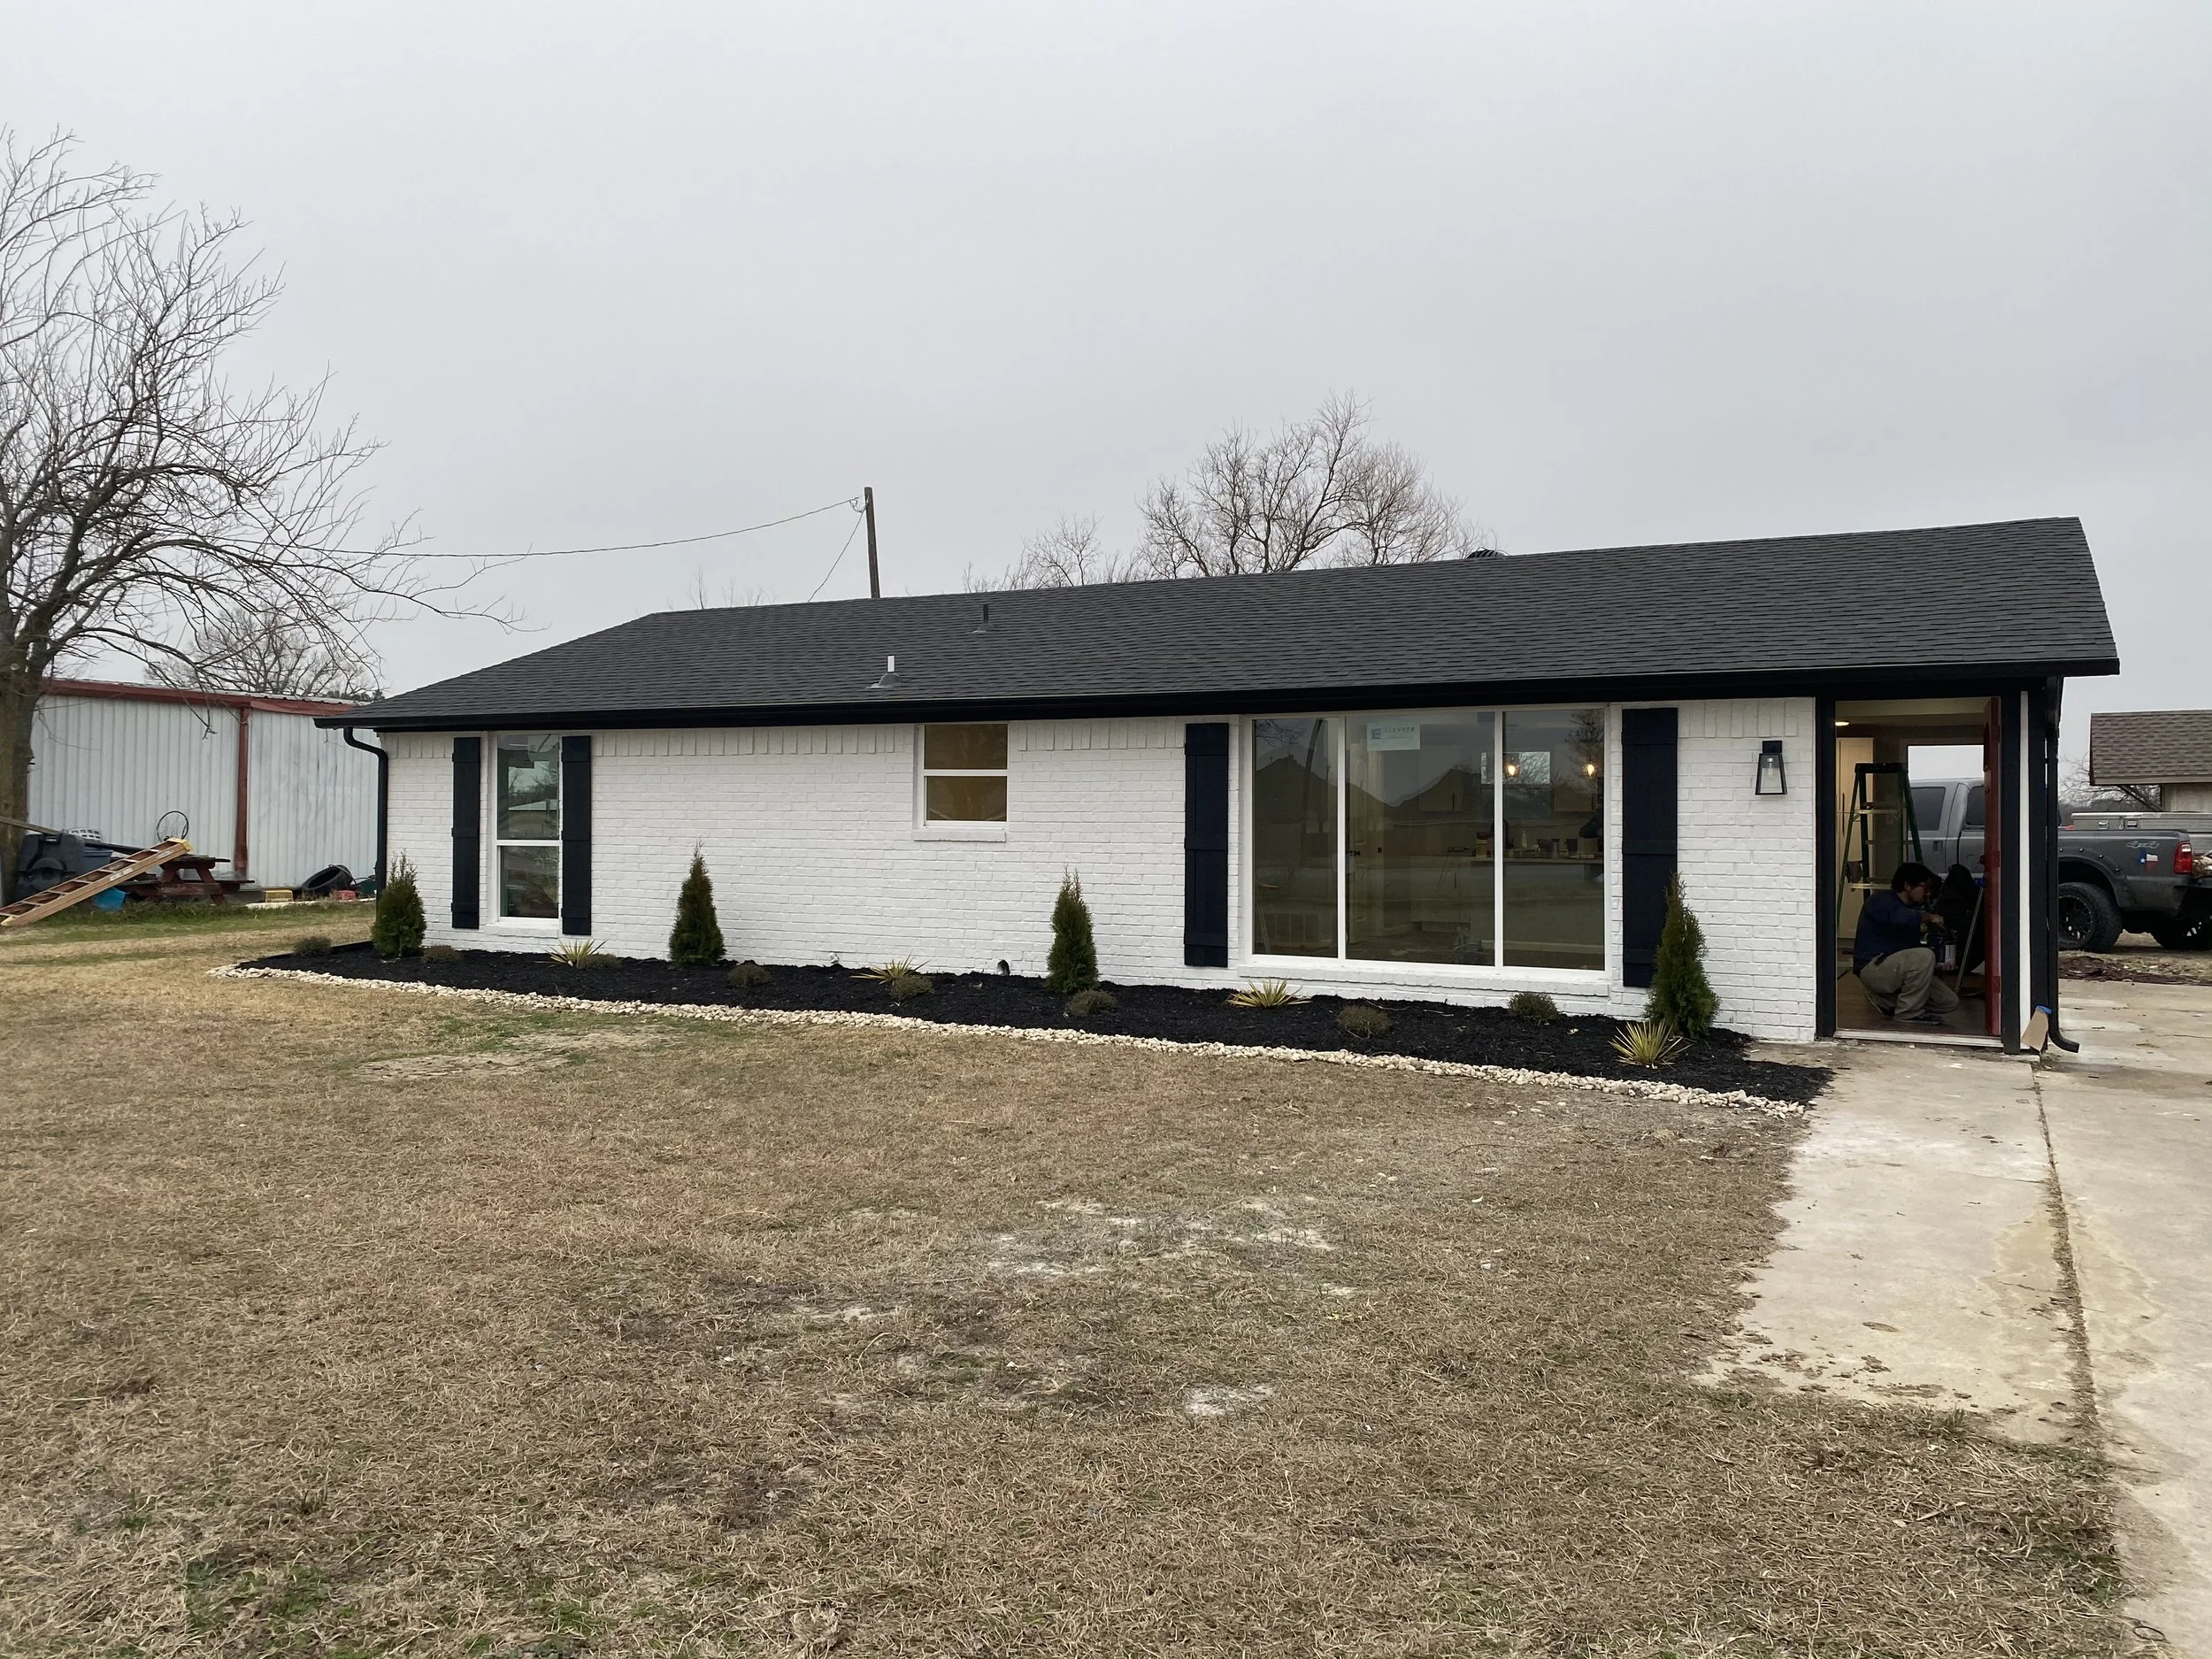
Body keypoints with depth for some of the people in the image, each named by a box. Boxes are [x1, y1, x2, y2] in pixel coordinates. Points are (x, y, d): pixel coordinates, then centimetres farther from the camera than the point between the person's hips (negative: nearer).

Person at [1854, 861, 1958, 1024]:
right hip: (1872, 967, -9)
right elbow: (1902, 918, -33)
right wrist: (1929, 917, -15)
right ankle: (1907, 1013, -17)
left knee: (1949, 1001, 0)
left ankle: (1884, 1000, 10)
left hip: (1897, 970, 9)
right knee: (1924, 956, -31)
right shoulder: (1880, 901, -10)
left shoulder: (1913, 908, 18)